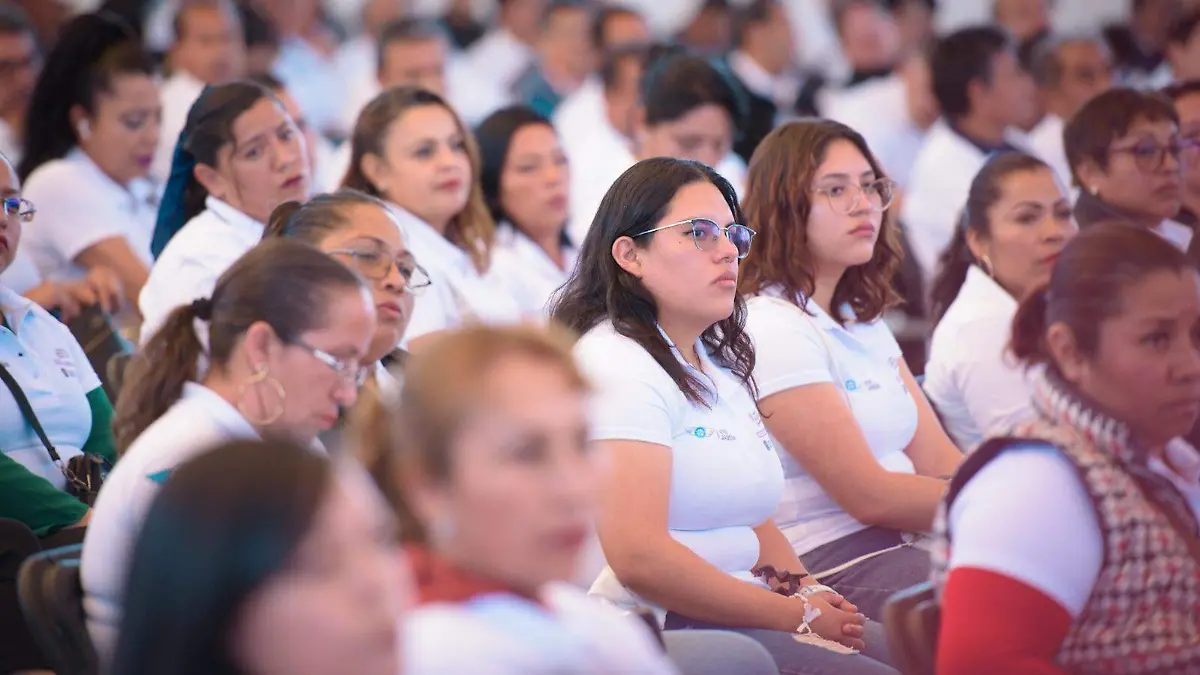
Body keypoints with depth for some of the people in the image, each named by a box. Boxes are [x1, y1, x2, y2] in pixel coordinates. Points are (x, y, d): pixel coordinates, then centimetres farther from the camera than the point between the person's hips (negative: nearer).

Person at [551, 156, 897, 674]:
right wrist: (799, 617, -14)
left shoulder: (718, 363, 20)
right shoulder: (616, 363, -10)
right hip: (659, 630, -9)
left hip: (736, 617, 9)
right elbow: (639, 557, -21)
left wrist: (810, 592, -1)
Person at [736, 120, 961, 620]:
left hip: (893, 546, 9)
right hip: (830, 567, -9)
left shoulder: (865, 322, 20)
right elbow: (869, 495, -13)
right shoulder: (771, 328, -10)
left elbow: (939, 460, 12)